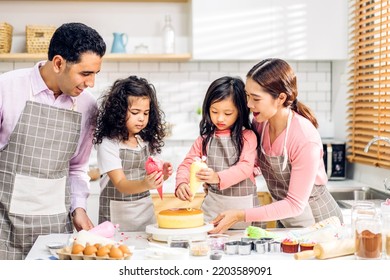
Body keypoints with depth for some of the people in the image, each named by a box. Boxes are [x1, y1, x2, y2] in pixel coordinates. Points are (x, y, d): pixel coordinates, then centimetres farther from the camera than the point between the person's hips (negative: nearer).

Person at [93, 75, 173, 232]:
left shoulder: (148, 140, 4)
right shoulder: (108, 144, -14)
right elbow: (121, 184, -20)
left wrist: (162, 174, -10)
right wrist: (145, 184, -38)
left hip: (145, 209, 5)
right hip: (118, 213, -5)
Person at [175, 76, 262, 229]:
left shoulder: (247, 136, -4)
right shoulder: (205, 139, 7)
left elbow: (246, 167, -16)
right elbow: (187, 164, 1)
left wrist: (219, 177, -33)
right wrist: (181, 184, -21)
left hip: (242, 203, -2)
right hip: (212, 204, 3)